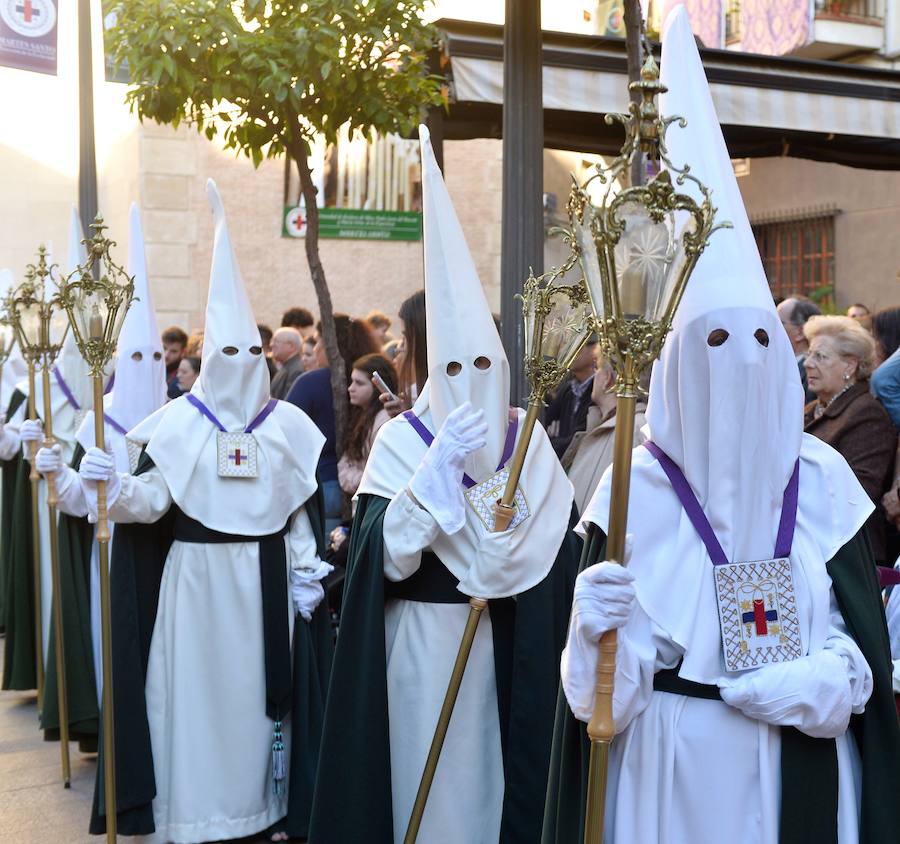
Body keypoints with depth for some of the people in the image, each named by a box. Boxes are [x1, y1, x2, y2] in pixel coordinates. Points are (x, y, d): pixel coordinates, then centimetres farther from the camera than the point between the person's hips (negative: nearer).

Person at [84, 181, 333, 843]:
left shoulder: (286, 425, 3)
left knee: (262, 687, 8)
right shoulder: (180, 421, -4)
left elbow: (303, 510, 6)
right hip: (197, 576, -2)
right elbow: (154, 499, -10)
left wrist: (307, 578, 1)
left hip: (267, 578, 2)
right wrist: (114, 487, -29)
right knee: (198, 689, 2)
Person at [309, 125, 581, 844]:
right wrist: (440, 464, -25)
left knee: (502, 768, 13)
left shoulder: (527, 438, 3)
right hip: (426, 642, -3)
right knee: (431, 781, 6)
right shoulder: (403, 438, -7)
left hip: (508, 640, 3)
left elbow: (558, 543, 4)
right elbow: (386, 553, -19)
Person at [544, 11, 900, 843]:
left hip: (800, 765, 2)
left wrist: (824, 679, -16)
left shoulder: (822, 478, 0)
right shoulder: (637, 486, -7)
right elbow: (605, 680, -8)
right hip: (674, 761, -2)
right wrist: (596, 628, -28)